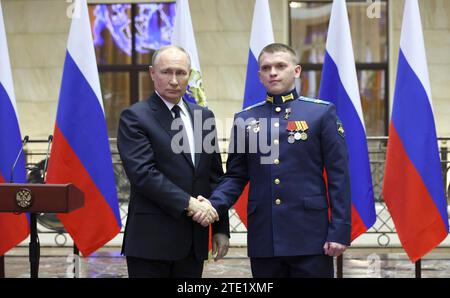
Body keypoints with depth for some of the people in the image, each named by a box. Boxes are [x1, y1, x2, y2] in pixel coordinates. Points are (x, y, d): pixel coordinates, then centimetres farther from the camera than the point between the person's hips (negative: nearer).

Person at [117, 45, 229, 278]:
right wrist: (188, 203, -19)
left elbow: (215, 176, 15)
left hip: (194, 240, 5)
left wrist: (221, 228, 11)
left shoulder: (204, 116, 13)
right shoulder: (134, 117, -4)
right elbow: (143, 172, -15)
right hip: (151, 239, -5)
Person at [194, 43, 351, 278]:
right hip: (263, 239, 3)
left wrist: (340, 231, -7)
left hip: (309, 235, -3)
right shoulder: (245, 119, 10)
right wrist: (213, 204, -7)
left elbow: (338, 176, -1)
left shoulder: (322, 113, 2)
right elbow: (235, 176, 12)